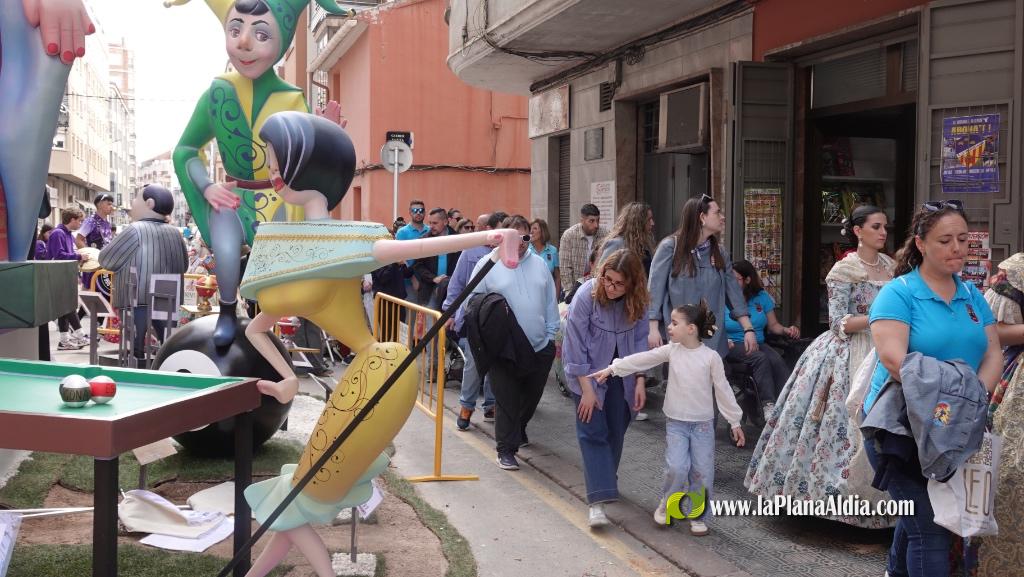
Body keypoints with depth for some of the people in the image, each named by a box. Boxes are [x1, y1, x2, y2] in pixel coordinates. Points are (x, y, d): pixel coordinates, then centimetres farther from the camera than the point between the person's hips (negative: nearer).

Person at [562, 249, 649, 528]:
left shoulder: (637, 301, -11)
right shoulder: (586, 295, -23)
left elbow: (640, 341, -1)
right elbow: (577, 345, -20)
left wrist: (640, 380, -7)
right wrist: (587, 389, -18)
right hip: (587, 372, -4)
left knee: (616, 430, 9)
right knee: (593, 432, -11)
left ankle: (605, 482, 30)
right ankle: (597, 500, -15)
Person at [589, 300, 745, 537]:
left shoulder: (711, 357, -8)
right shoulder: (671, 351, -1)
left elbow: (722, 390, -3)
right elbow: (642, 359, -1)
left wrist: (735, 421, 1)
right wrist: (611, 369, -5)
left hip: (703, 423, -1)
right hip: (676, 422, 1)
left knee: (703, 472, 0)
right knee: (677, 467, -14)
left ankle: (700, 517, 19)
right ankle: (667, 504, 13)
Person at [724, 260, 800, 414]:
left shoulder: (761, 296, 11)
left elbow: (773, 325, 15)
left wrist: (786, 330, -5)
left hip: (758, 344, 4)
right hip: (733, 346, -4)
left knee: (777, 360, -28)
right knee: (760, 358, -33)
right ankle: (768, 405, -38)